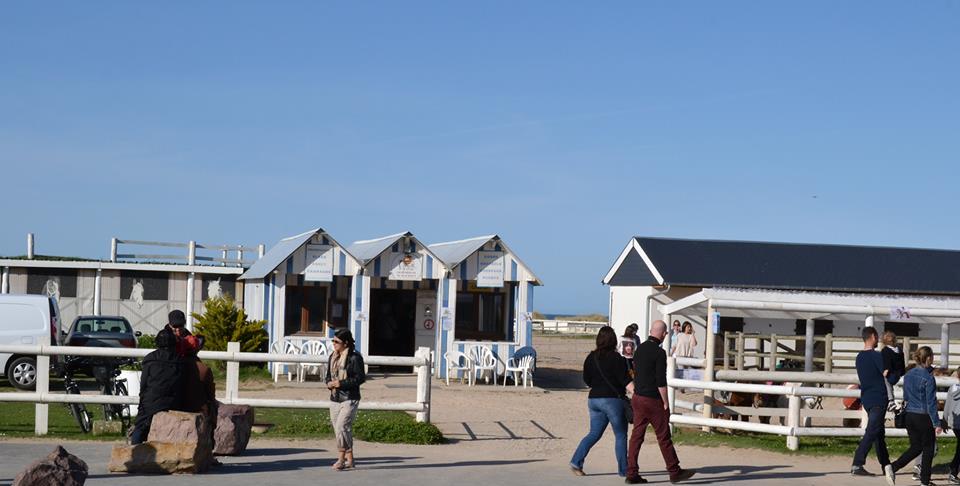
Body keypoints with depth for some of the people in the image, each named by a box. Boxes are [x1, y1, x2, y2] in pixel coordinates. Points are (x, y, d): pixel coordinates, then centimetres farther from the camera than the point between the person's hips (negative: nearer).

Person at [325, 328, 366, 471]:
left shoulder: (354, 358, -10)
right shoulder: (333, 357, 12)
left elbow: (360, 378, -13)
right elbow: (328, 375, 21)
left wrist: (341, 383, -19)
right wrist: (329, 383, -2)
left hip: (349, 399, -8)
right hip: (334, 399, 8)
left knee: (341, 426, -18)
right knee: (338, 428, 9)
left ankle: (341, 458, -8)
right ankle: (349, 460, 18)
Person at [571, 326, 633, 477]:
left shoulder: (591, 358, 5)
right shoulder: (616, 358, -11)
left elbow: (587, 381, 13)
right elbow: (626, 381, -16)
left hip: (593, 398, 6)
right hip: (612, 399, -6)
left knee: (594, 433, 13)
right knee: (620, 435, 6)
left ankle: (576, 461, 1)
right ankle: (623, 469, 8)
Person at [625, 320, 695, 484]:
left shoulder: (640, 348, 7)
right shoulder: (659, 352, -16)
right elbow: (661, 381, -18)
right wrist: (666, 404, -11)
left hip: (638, 397, 7)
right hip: (653, 400, -7)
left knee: (636, 436, 7)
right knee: (664, 437, 3)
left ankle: (632, 473, 5)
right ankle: (674, 471, 13)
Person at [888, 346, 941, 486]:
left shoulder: (908, 375, 5)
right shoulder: (928, 378, -16)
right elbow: (931, 403, -16)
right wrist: (936, 423, -12)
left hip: (910, 416, 6)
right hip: (924, 418, -6)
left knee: (915, 448, 15)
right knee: (928, 449, 9)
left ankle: (892, 467, -5)